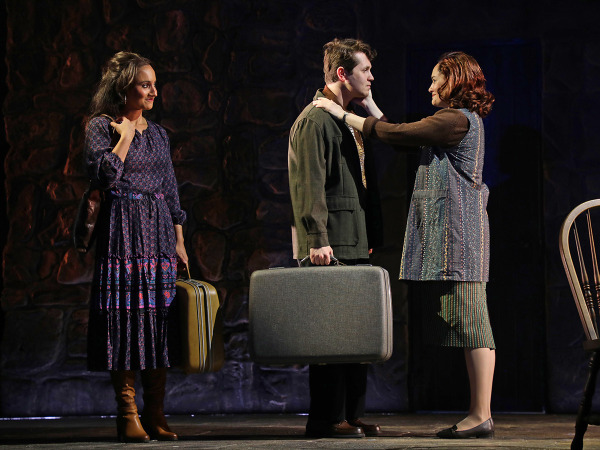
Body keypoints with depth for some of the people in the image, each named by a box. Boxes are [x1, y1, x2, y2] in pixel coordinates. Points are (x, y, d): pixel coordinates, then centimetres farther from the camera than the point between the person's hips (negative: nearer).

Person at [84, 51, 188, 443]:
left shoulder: (157, 132, 16)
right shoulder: (101, 126, 0)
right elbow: (104, 173, -16)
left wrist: (179, 239, 12)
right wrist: (126, 135, -8)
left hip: (160, 233, 5)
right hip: (123, 231, -5)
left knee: (160, 317, 0)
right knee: (126, 315, -8)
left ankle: (155, 414, 3)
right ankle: (128, 414, -5)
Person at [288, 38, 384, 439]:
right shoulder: (315, 119, -9)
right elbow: (309, 184, -16)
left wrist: (372, 235, 20)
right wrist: (317, 238, -22)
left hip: (354, 243, 10)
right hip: (329, 245, -10)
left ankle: (351, 414, 15)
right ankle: (326, 419, -5)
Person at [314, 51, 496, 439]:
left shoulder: (458, 120, -11)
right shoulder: (462, 120, 20)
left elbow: (395, 134, -11)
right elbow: (403, 138, 21)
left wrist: (344, 114, -2)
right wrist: (370, 105, 24)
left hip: (457, 229, -10)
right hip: (449, 232, 10)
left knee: (470, 321, -10)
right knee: (467, 323, 7)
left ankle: (481, 416, -11)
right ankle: (479, 413, 7)